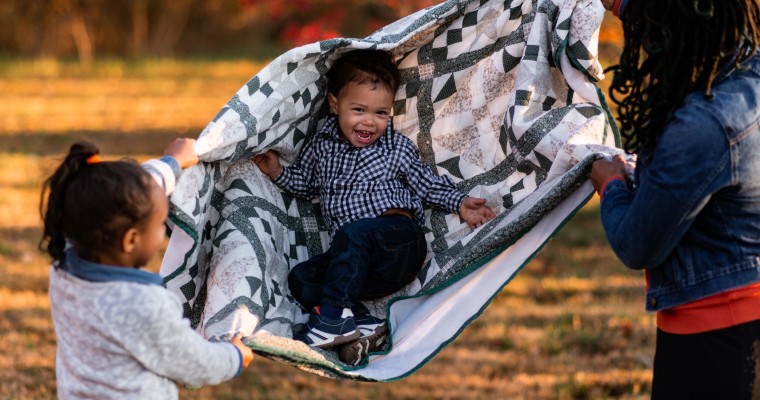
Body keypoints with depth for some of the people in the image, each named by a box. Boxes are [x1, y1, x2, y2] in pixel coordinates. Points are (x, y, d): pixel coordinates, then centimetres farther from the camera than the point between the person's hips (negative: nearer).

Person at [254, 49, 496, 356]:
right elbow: (305, 182, 28)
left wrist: (459, 204, 2)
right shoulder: (322, 145, 12)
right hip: (361, 261, 5)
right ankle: (359, 321, -26)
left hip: (400, 242, -5)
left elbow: (428, 184, 14)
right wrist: (278, 172, 11)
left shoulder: (398, 149, 4)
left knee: (352, 233, -34)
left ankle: (334, 313, -34)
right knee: (300, 278, -12)